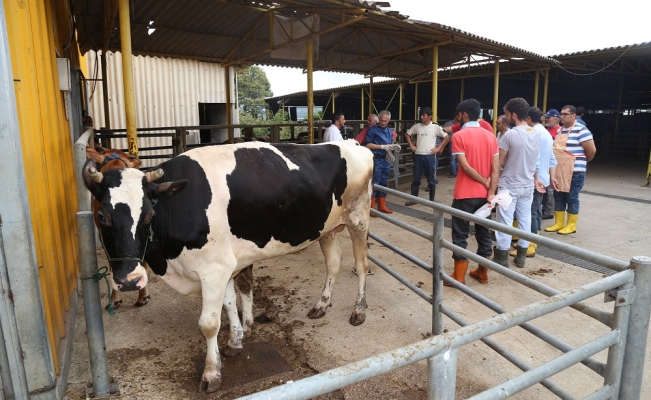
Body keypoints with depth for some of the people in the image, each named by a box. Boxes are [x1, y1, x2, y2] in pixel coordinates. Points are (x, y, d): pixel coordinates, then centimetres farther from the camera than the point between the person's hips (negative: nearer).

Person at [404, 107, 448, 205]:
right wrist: (411, 145, 7)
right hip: (418, 156, 3)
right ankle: (413, 199, 14)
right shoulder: (417, 126, 4)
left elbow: (446, 137, 1)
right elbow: (407, 134, 18)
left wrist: (438, 148, -5)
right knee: (416, 179, 6)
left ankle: (431, 200, 16)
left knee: (431, 179, 6)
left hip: (430, 156, -2)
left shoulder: (436, 127, -4)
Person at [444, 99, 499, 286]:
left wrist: (484, 182, -7)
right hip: (484, 194, 6)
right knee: (484, 233, 15)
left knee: (460, 235, 3)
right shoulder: (490, 136, 5)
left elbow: (465, 167, -17)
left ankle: (458, 277, 8)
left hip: (464, 195, -5)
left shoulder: (459, 136, -10)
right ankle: (482, 272, 26)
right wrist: (490, 193, -3)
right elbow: (496, 170, -1)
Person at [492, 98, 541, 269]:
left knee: (505, 222, 2)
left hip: (509, 186, -6)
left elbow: (500, 162, -12)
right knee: (525, 220, 13)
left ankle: (502, 258, 10)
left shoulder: (510, 134, -17)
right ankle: (521, 256, 22)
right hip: (528, 186, 6)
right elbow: (532, 160, 15)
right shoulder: (536, 135, 4)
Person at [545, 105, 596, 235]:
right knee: (558, 197, 12)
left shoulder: (581, 130, -12)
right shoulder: (560, 130, 13)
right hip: (558, 171, 8)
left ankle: (571, 225, 12)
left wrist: (582, 162, 1)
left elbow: (591, 150, -13)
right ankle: (558, 223, 22)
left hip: (574, 172, -8)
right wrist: (558, 163, 13)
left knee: (572, 198, 1)